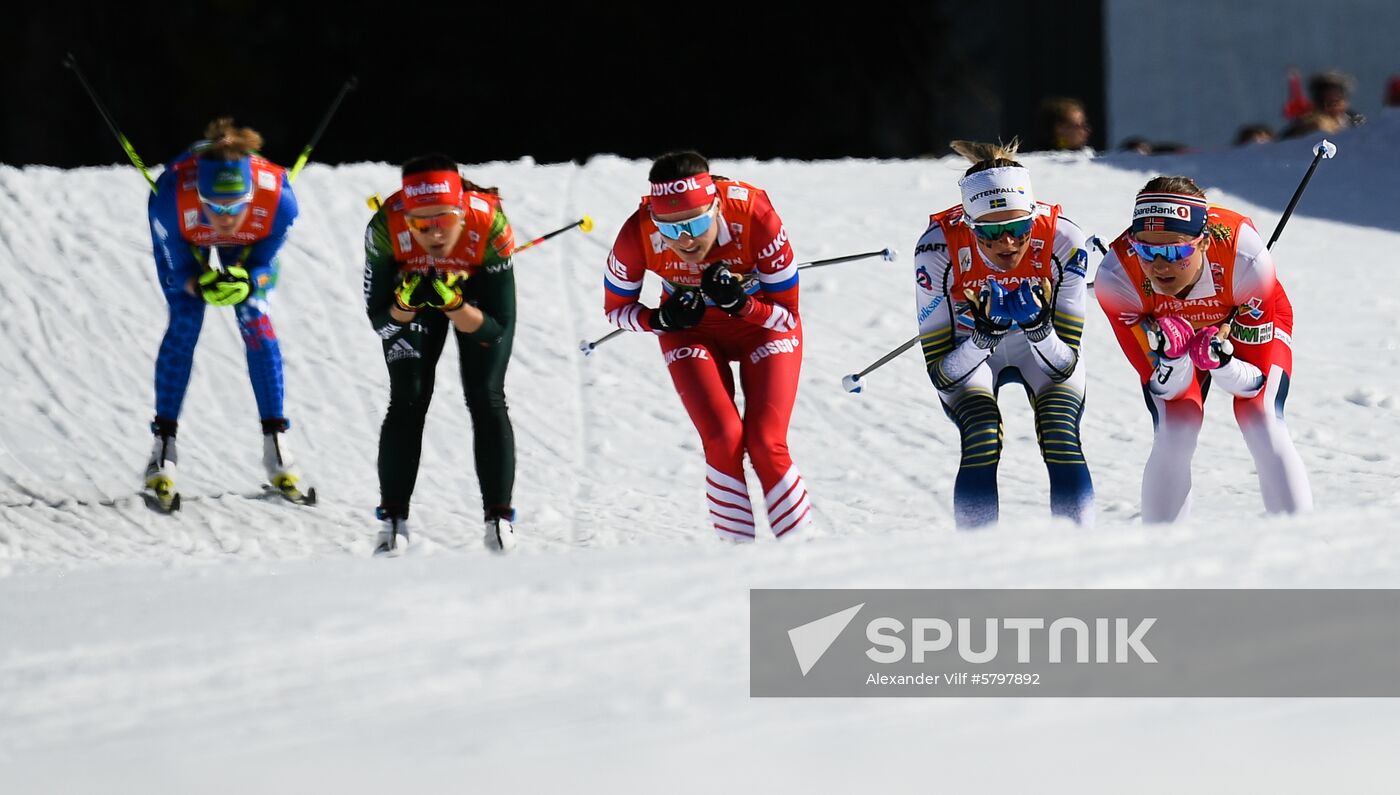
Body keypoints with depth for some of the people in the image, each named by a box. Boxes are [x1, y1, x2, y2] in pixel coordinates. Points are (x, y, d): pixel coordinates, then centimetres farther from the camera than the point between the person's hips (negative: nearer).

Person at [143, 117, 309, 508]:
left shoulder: (278, 200, -40)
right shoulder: (171, 200, -43)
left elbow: (265, 265, -23)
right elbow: (177, 269, -26)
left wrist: (247, 283, -45)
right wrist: (203, 286, -48)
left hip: (249, 247, 1)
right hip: (185, 242, -1)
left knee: (257, 323, -9)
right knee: (184, 324, -11)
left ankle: (276, 447, 1)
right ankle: (164, 449, -1)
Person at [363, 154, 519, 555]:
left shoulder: (490, 225, -39)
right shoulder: (386, 228, -37)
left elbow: (494, 330, -30)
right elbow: (379, 320, -24)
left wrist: (455, 306, -48)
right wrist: (405, 303, -45)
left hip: (480, 288, -1)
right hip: (413, 283, 1)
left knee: (486, 399, -10)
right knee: (407, 400, -9)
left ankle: (499, 518, 2)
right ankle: (393, 519, 2)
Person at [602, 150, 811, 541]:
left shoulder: (753, 214, -32)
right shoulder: (638, 235, -28)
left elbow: (788, 316, -19)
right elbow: (616, 308, -7)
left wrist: (739, 303, -37)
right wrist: (661, 319, -26)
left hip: (763, 322, -1)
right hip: (692, 330, 1)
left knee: (765, 445, -15)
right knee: (724, 440, -18)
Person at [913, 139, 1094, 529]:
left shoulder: (1062, 239, -30)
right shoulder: (938, 248, -31)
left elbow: (1065, 366, -25)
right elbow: (941, 375, -27)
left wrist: (1038, 325, -45)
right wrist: (986, 332, -45)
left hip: (1044, 348, 1)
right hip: (969, 348, -1)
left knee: (1061, 440, -23)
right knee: (983, 440, -26)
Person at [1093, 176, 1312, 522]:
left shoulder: (1245, 259, -39)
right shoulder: (1116, 277, -35)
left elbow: (1256, 380, -27)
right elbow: (1163, 387, -25)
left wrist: (1221, 362, -49)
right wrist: (1171, 358, -48)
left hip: (1253, 323, -1)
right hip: (1170, 329, 1)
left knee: (1264, 429, -21)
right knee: (1173, 436, -20)